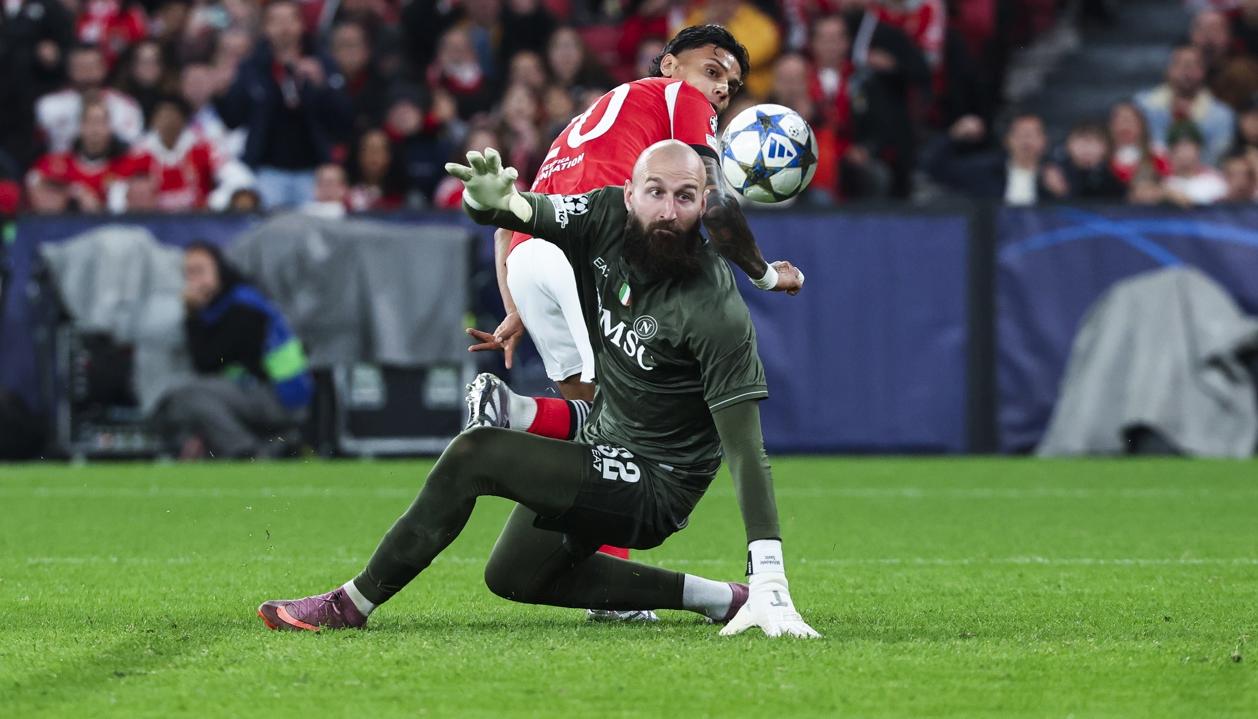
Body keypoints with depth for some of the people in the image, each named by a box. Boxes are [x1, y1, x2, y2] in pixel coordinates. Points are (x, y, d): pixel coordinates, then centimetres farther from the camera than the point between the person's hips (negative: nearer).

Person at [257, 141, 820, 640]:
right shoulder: (606, 218, -10)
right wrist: (487, 199, -43)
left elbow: (746, 451, -28)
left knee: (473, 455, -23)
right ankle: (718, 600, 20)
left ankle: (352, 604, -9)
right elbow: (519, 212, -15)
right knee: (513, 576, 25)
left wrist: (771, 586, -35)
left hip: (656, 488, -9)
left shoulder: (716, 312, -28)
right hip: (604, 440, 9)